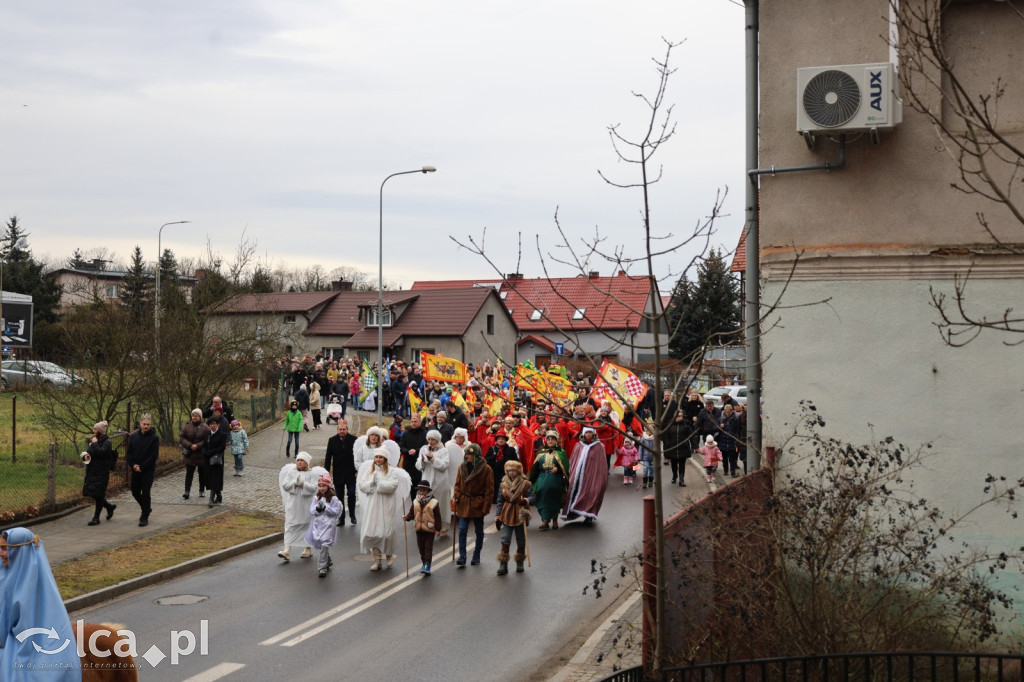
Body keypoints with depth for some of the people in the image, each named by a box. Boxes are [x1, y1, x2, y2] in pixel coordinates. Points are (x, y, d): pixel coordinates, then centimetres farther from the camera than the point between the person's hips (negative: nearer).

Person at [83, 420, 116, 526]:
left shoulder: (106, 442, -11)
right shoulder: (92, 440, 10)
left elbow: (100, 452, -26)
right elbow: (87, 451, 18)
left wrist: (95, 443, -16)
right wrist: (85, 456, -4)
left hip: (101, 472, -7)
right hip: (91, 471, 7)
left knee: (98, 494, -2)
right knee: (90, 492, 8)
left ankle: (96, 518, 7)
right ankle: (109, 506, 28)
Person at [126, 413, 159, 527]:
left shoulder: (154, 438, -8)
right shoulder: (133, 436, 6)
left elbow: (154, 456, -12)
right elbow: (128, 453, 6)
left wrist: (142, 467, -15)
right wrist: (133, 465, -9)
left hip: (148, 470, -5)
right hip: (135, 470, 5)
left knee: (145, 493, -6)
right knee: (135, 492, 12)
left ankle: (145, 517, 3)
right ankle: (146, 509, 36)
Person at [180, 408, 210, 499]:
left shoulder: (205, 428, -5)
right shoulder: (187, 427, 3)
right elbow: (181, 438, -2)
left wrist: (198, 446, -21)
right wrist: (190, 445, -16)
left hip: (202, 455, -1)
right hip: (189, 455, 1)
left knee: (202, 474, 9)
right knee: (189, 473, -1)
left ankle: (202, 490, 22)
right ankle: (187, 491, -2)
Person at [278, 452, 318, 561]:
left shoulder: (312, 474, -4)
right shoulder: (291, 472, 5)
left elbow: (314, 488, -15)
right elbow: (285, 485, -3)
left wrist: (303, 483, -24)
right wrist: (295, 483, -17)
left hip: (306, 506, -2)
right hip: (293, 504, 2)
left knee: (307, 526, 10)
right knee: (290, 525, -5)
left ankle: (308, 549, 27)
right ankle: (287, 550, -12)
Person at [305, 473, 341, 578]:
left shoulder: (333, 499, -4)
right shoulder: (316, 498, 8)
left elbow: (335, 512, -9)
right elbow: (311, 511, 3)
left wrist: (325, 507, -16)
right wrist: (318, 508, -15)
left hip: (328, 525, -5)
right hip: (317, 525, 5)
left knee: (324, 545, -13)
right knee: (321, 546, 14)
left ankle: (322, 568, -11)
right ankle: (328, 561, 37)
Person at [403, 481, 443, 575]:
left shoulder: (433, 502, -9)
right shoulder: (415, 502, 5)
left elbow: (437, 517, -8)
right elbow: (412, 513, 8)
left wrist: (438, 529, -10)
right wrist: (407, 517, -14)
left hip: (429, 529, -5)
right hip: (419, 529, 5)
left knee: (428, 548, -6)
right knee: (421, 548, 13)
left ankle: (427, 567, -7)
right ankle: (424, 564, 26)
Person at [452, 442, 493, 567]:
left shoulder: (486, 469, -8)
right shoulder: (462, 467, 4)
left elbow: (489, 489, -8)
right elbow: (458, 484, 12)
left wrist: (486, 506, -13)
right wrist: (456, 496, -5)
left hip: (478, 504, -3)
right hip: (464, 502, 3)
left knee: (479, 531, 10)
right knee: (462, 530, -6)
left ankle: (476, 557, 22)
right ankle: (462, 558, -5)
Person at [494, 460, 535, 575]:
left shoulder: (525, 484, -5)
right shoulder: (503, 484, 2)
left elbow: (533, 497, -7)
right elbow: (500, 501, 6)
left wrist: (526, 500, -29)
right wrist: (497, 516, 2)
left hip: (520, 515, -1)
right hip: (507, 516, 1)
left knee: (521, 541, 10)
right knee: (505, 540, -6)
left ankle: (520, 563, 25)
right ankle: (503, 564, -3)